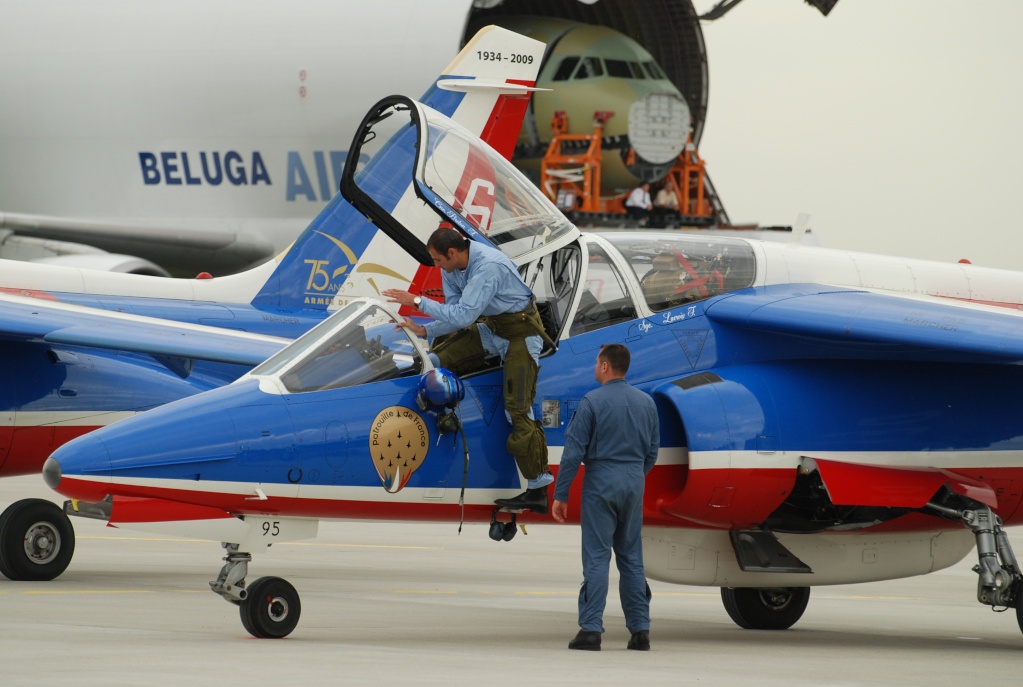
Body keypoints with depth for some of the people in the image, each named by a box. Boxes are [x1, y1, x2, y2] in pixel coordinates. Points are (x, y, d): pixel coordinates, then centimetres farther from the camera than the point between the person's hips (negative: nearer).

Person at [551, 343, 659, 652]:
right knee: (632, 559, 10)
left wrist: (560, 495, -6)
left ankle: (591, 630, -7)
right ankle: (640, 630, 8)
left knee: (596, 558, -4)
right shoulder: (646, 403, 8)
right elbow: (652, 452, 14)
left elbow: (574, 453, -11)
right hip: (634, 486, 5)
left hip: (601, 483, -5)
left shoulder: (592, 402, -9)